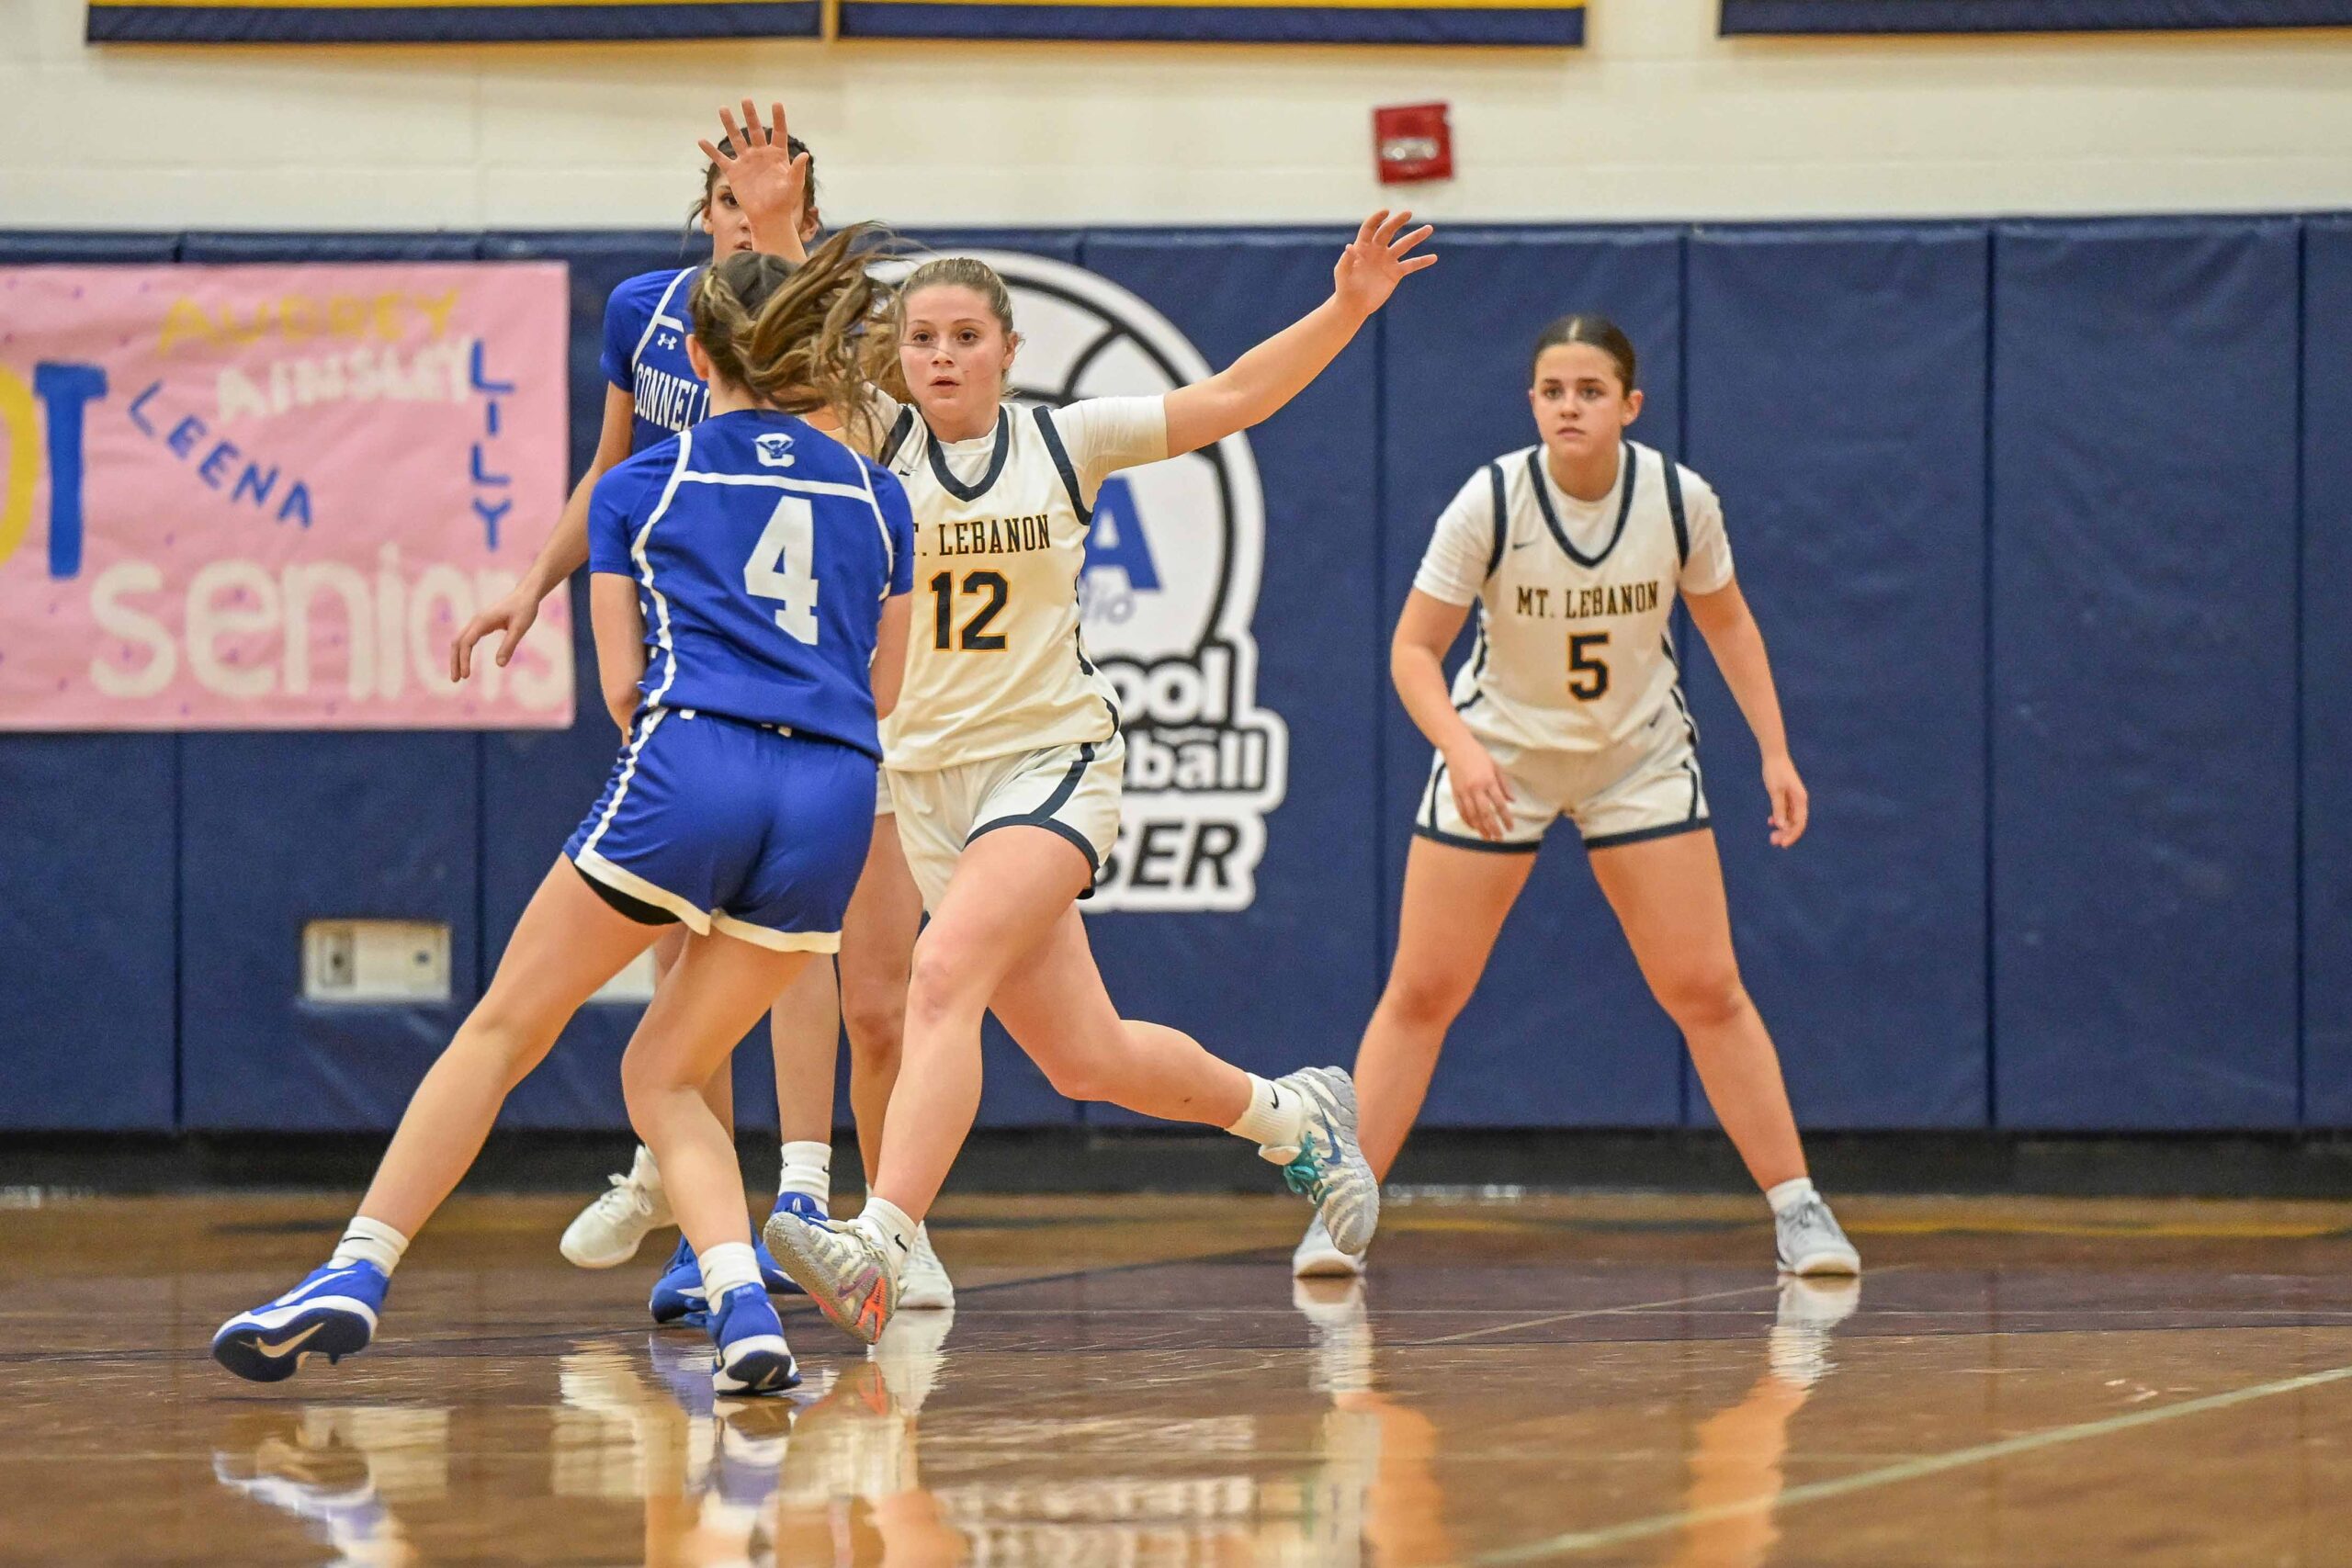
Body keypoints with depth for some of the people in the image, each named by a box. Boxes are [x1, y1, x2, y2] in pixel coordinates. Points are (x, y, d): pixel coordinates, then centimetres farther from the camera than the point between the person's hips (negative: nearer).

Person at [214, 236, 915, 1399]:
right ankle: (744, 1313, -7)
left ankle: (356, 1274, 2)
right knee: (665, 1073, 16)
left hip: (689, 771, -3)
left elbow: (623, 686, 12)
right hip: (832, 802, 3)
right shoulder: (875, 496, 20)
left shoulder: (639, 487, 13)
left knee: (503, 1031, 9)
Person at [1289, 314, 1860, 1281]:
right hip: (1499, 753, -1)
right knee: (1420, 993, -3)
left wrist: (1774, 750, -4)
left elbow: (1726, 623, 3)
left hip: (1641, 757, 1)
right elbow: (1414, 649, -18)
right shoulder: (1489, 503, -22)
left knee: (1706, 990, -4)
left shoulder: (1679, 500, -16)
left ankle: (1797, 1210, 5)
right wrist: (1459, 747, -35)